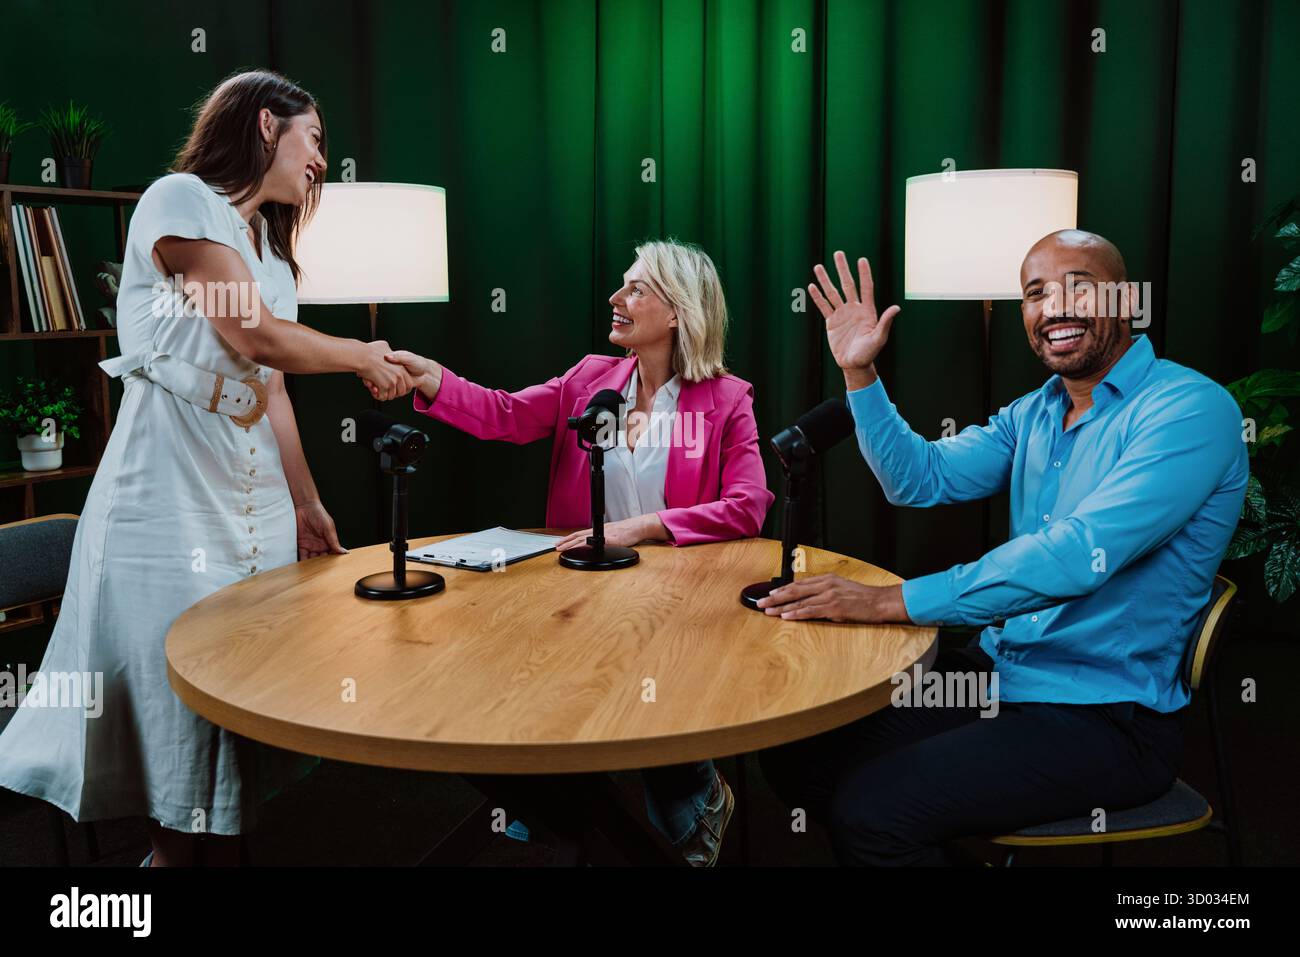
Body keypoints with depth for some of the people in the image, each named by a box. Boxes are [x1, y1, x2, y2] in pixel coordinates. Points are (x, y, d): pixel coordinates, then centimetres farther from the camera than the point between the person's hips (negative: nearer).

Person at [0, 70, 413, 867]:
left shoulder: (274, 257, 18)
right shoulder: (180, 199, -6)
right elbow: (257, 339, -14)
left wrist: (308, 505, 16)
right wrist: (366, 358, 1)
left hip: (256, 500, 8)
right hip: (172, 496, -8)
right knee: (174, 705, -2)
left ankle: (224, 847, 19)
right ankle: (176, 850, 13)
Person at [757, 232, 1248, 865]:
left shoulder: (1190, 409, -16)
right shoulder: (1033, 413, 11)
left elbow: (1078, 556, -28)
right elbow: (923, 479, 7)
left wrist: (890, 601, -31)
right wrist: (859, 372, -4)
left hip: (1105, 715, -7)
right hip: (996, 671, 8)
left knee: (870, 811, -23)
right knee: (796, 757, -1)